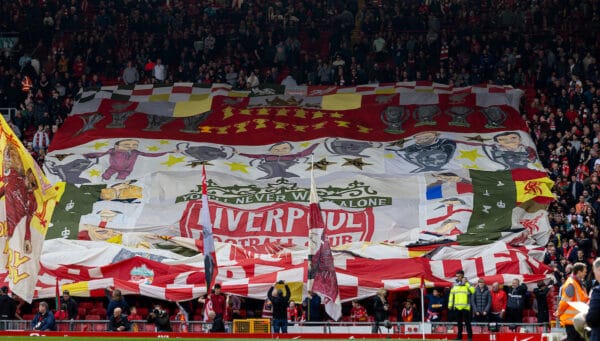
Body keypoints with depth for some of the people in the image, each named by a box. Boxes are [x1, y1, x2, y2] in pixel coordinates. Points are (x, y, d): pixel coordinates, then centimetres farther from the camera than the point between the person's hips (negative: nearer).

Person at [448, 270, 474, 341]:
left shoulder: (467, 283, 0)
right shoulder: (455, 284, 11)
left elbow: (473, 290, -17)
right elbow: (451, 294, 14)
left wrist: (466, 283, -17)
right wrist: (450, 304, 9)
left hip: (465, 307, -4)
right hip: (457, 307, 4)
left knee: (467, 322, -5)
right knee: (459, 322, 11)